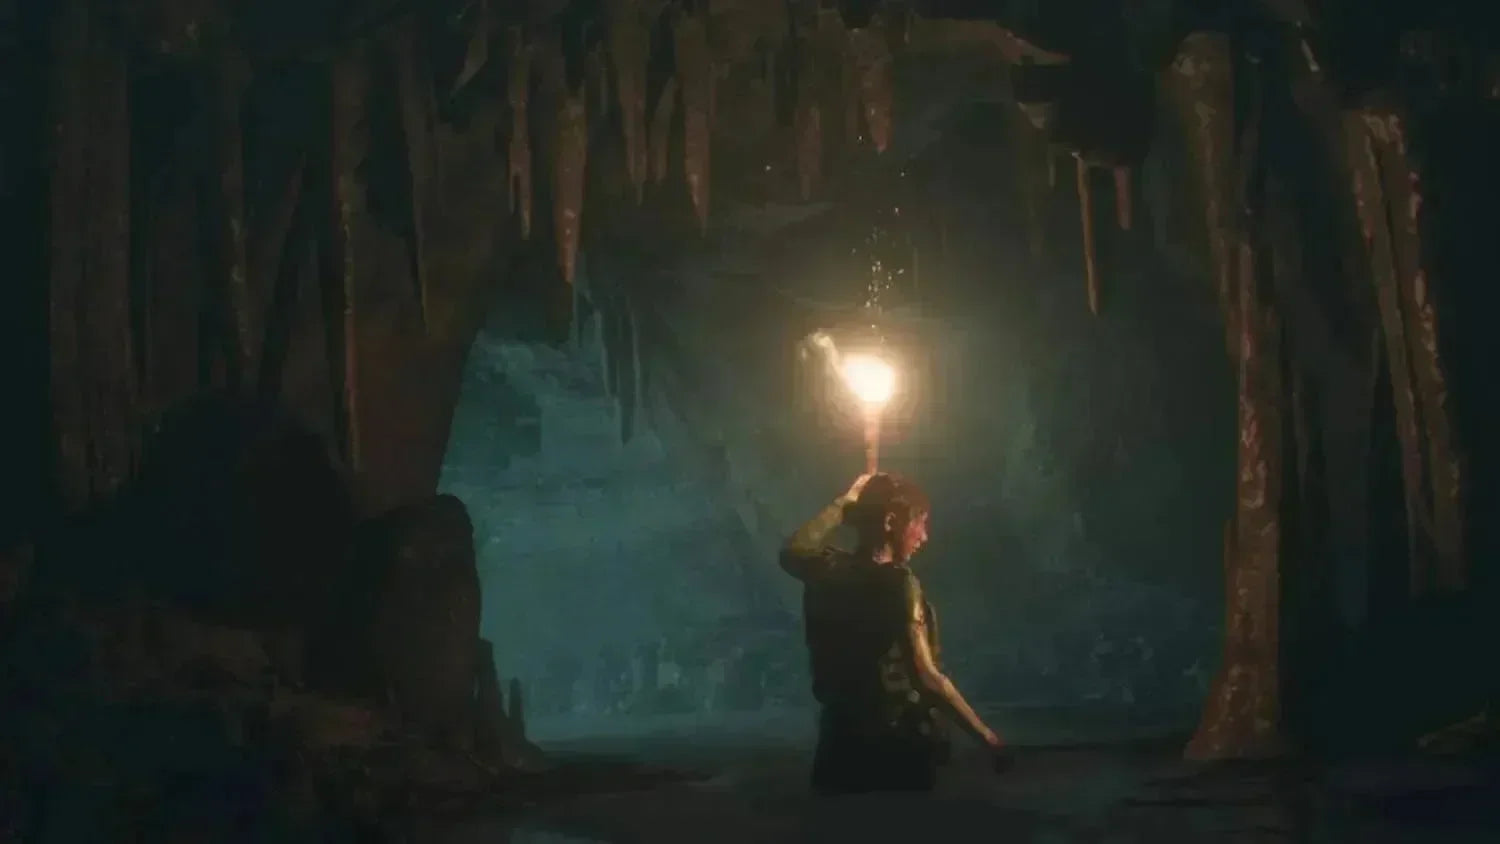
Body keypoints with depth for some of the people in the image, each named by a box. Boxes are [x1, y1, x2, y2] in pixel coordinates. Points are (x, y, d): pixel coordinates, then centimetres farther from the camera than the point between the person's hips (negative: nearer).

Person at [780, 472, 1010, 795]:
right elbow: (928, 677, -21)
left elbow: (791, 552, 24)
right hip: (899, 746, -5)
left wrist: (844, 503, 25)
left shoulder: (829, 570, -1)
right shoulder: (900, 584, -17)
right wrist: (985, 735, -17)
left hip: (841, 746, 5)